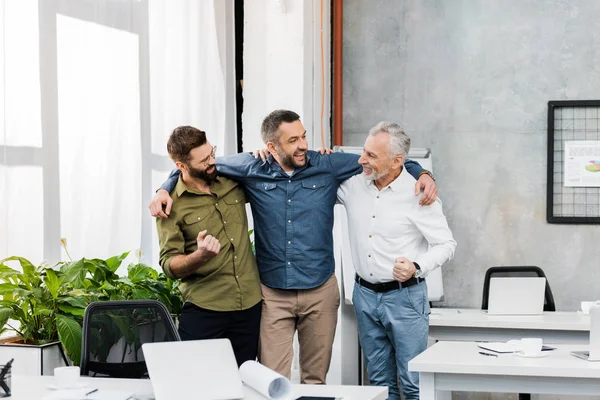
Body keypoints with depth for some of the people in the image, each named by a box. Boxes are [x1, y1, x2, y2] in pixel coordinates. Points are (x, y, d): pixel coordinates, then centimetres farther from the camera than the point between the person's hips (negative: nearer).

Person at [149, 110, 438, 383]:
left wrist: (421, 173, -7)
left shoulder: (329, 166, -2)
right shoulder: (253, 169, -2)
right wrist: (165, 190, -2)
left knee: (315, 378, 12)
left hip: (320, 291, 1)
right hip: (273, 294, -1)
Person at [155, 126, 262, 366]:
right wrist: (200, 256, -30)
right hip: (203, 311, -4)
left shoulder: (232, 180, 5)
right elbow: (169, 265, -9)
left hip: (250, 306, 4)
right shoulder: (171, 204, -7)